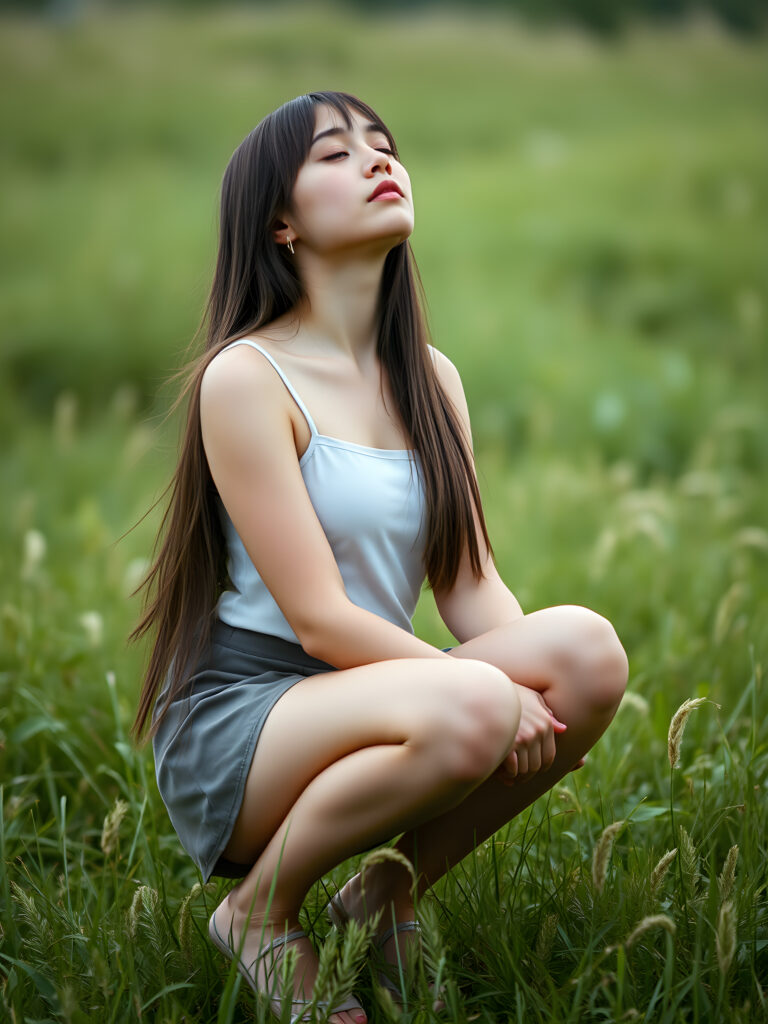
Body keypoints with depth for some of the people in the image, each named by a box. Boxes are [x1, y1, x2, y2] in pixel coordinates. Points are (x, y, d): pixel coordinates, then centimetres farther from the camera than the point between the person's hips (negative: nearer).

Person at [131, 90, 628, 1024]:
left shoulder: (430, 378, 11)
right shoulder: (245, 377, -11)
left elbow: (471, 585, 5)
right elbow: (321, 620, -16)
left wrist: (550, 672, -16)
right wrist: (494, 688, -23)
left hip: (372, 710, 6)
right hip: (238, 719, -6)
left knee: (588, 644, -20)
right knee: (467, 709, -35)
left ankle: (388, 896, 0)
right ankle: (260, 912, -7)